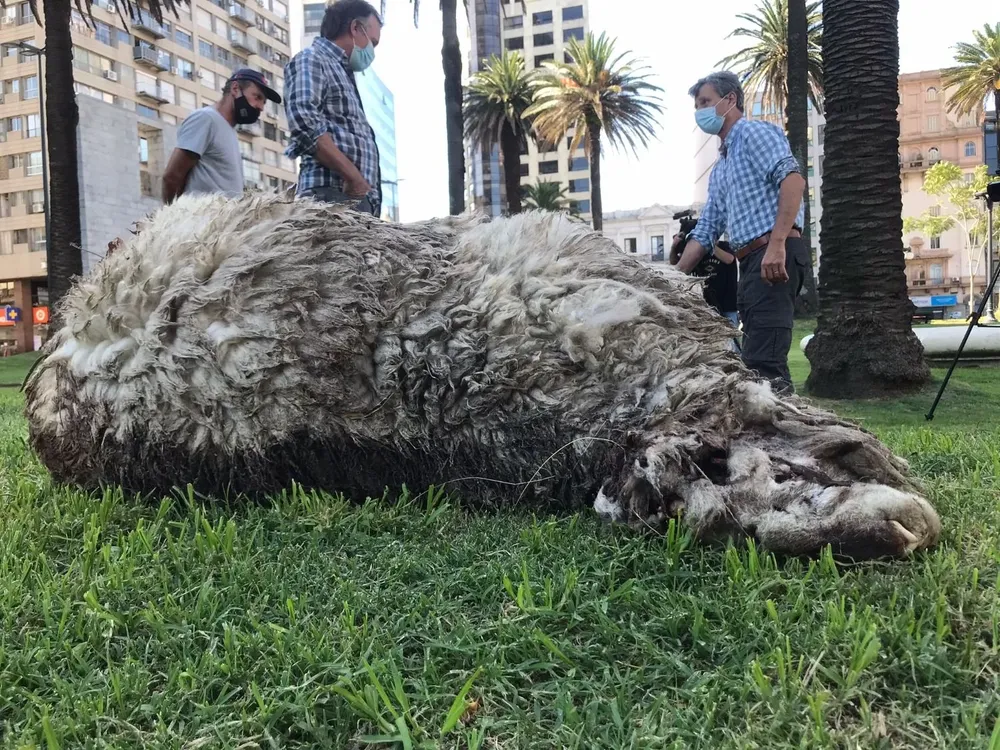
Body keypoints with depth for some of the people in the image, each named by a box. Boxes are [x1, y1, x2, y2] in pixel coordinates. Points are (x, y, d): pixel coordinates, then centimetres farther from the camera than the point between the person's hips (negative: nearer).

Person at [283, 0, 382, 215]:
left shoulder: (342, 72, 31)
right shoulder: (311, 60, 3)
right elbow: (304, 121, -15)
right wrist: (353, 177, -18)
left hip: (359, 196, 9)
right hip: (333, 194, -9)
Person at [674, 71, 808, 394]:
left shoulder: (755, 132, 2)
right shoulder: (720, 169, 28)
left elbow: (793, 178, -15)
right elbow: (705, 230, 27)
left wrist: (777, 243, -25)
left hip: (775, 256, -9)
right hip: (751, 261, 9)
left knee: (763, 363, -17)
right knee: (758, 359, 6)